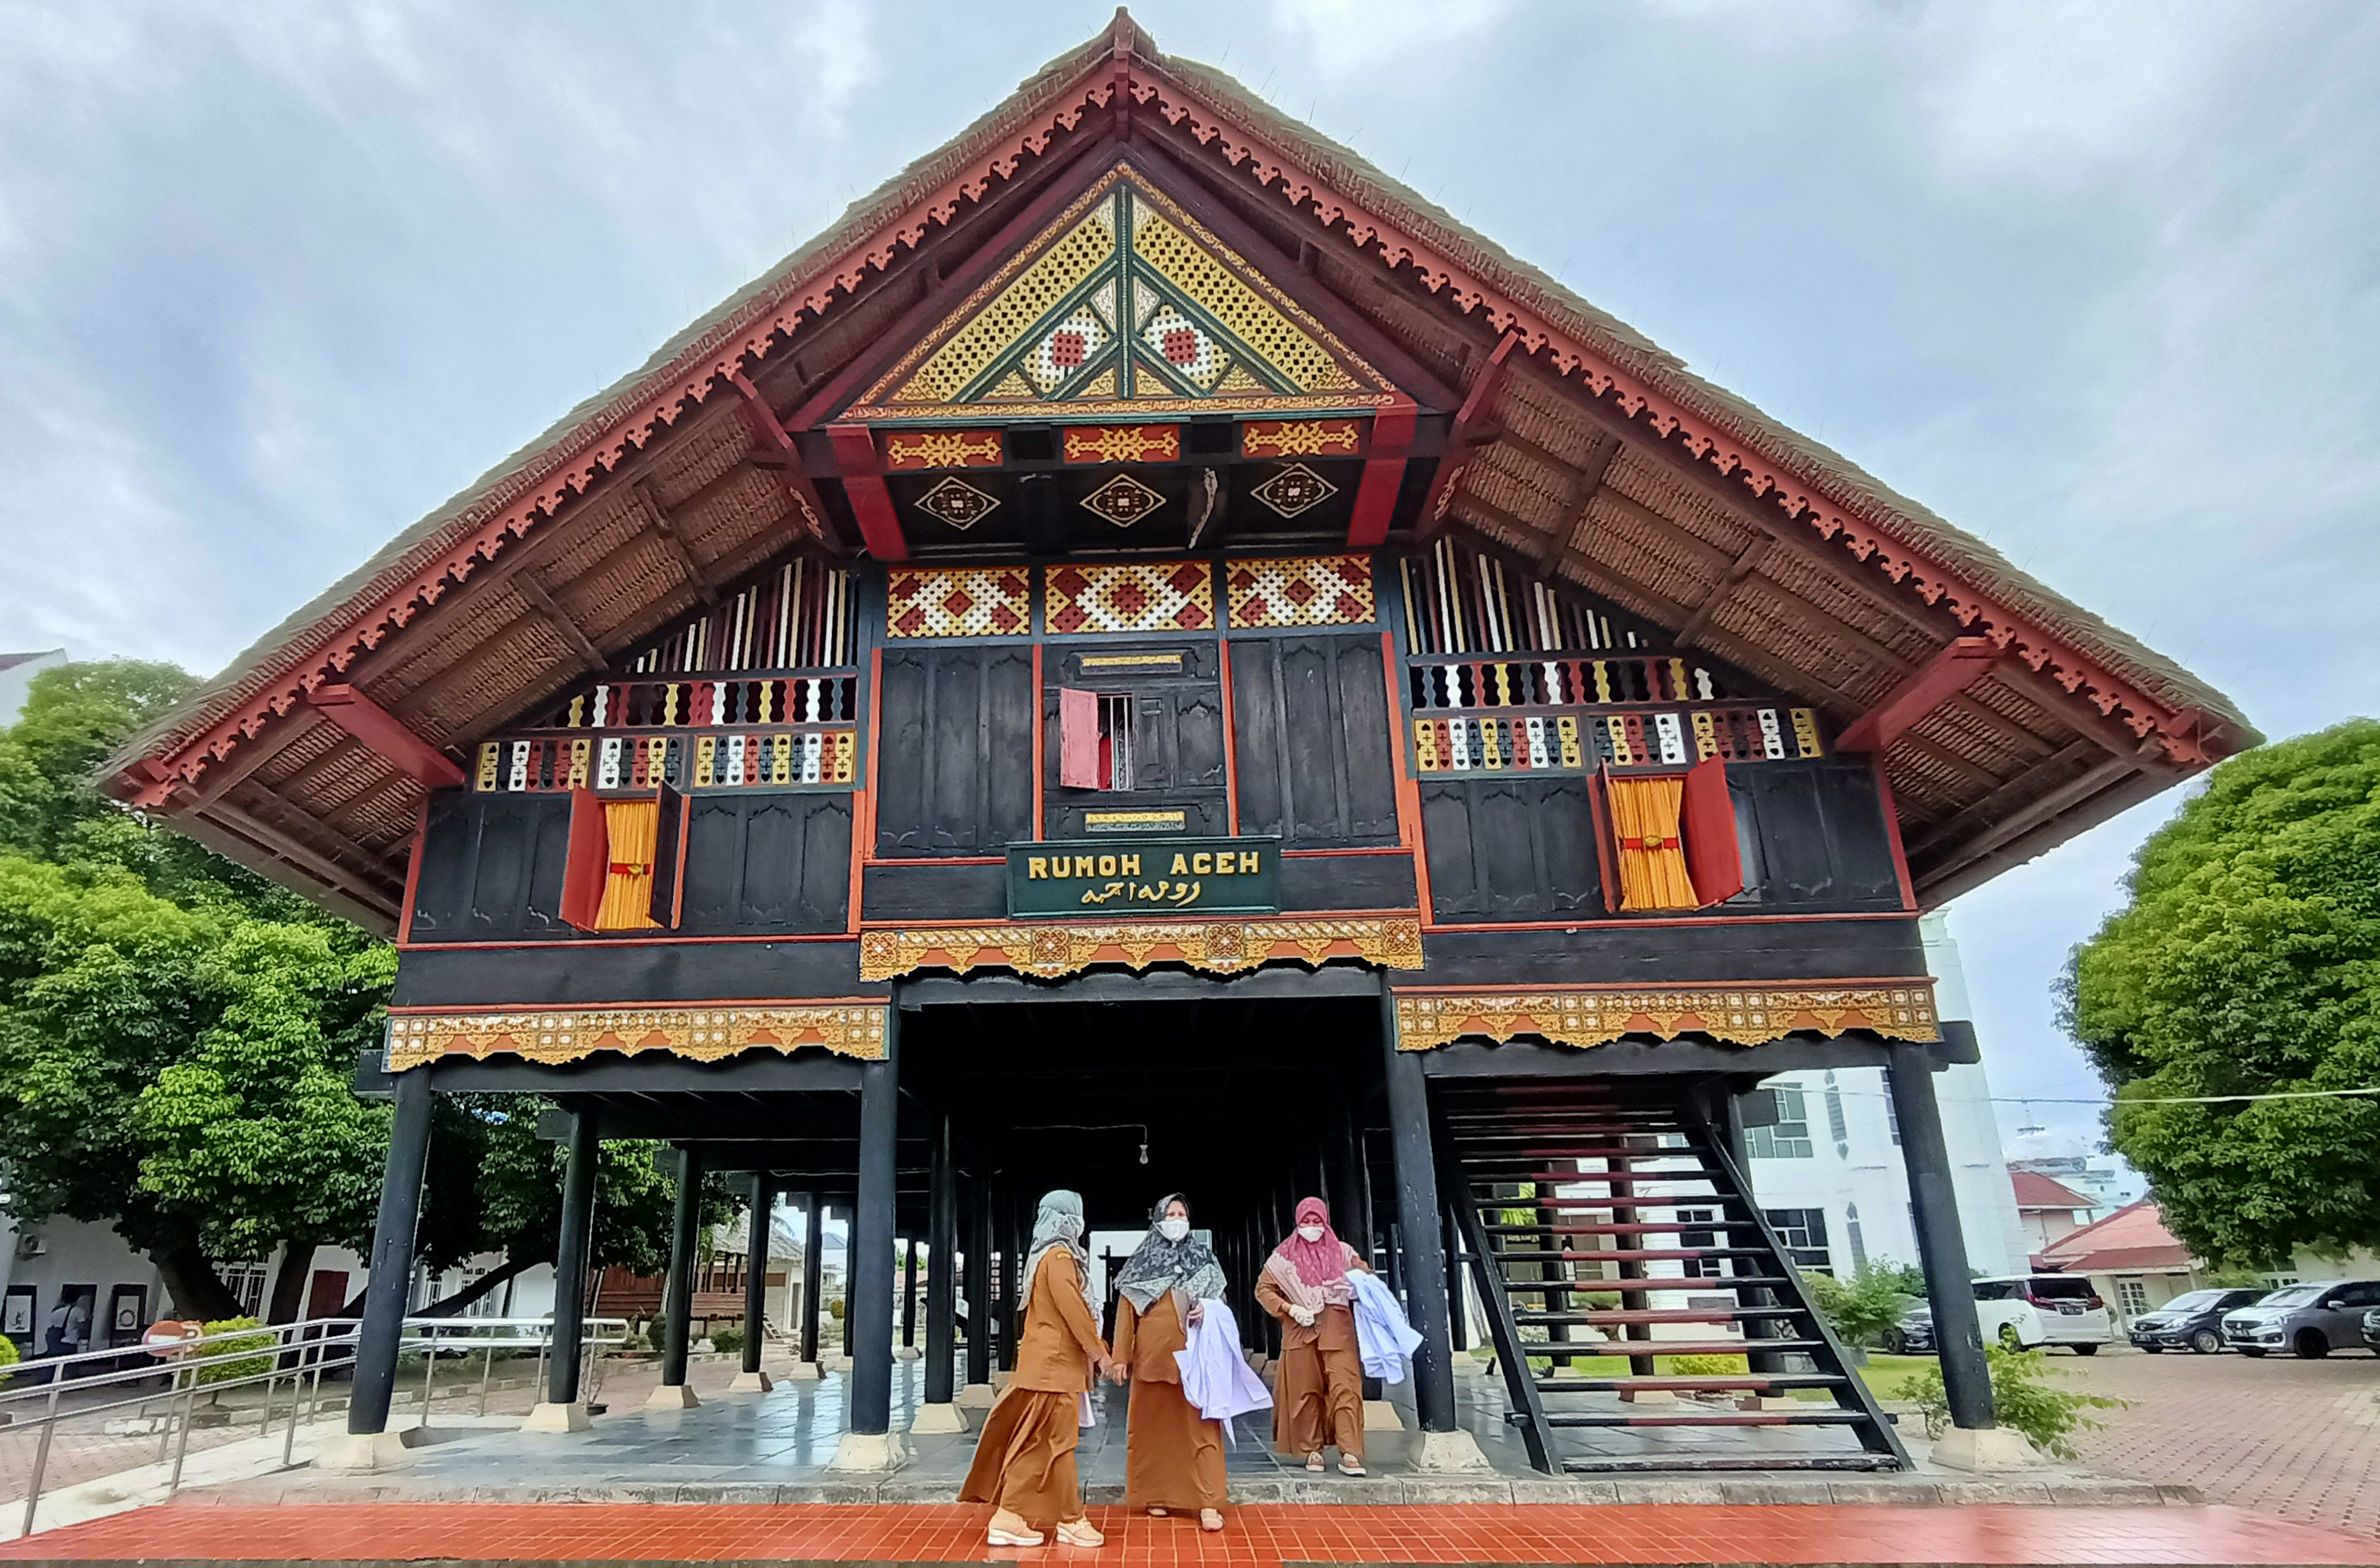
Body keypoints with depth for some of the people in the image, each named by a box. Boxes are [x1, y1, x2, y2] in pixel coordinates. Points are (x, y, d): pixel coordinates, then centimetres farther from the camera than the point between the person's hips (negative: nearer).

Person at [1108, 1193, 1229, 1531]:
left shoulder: (1204, 1259, 12)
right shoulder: (1141, 1263, 9)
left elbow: (1220, 1301, 15)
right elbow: (1125, 1312, 5)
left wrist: (1207, 1310, -8)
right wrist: (1121, 1356, -3)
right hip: (1152, 1355, 0)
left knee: (1201, 1425, -7)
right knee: (1152, 1424, 4)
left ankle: (1208, 1503, -7)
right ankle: (1157, 1496, 18)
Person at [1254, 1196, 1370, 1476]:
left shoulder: (1343, 1253, 11)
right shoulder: (1284, 1256, 8)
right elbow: (1263, 1289, 6)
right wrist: (1290, 1309, -7)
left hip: (1338, 1331, 0)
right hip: (1301, 1332, 0)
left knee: (1346, 1388, -11)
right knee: (1306, 1392, 2)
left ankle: (1350, 1454, -10)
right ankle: (1312, 1451, 15)